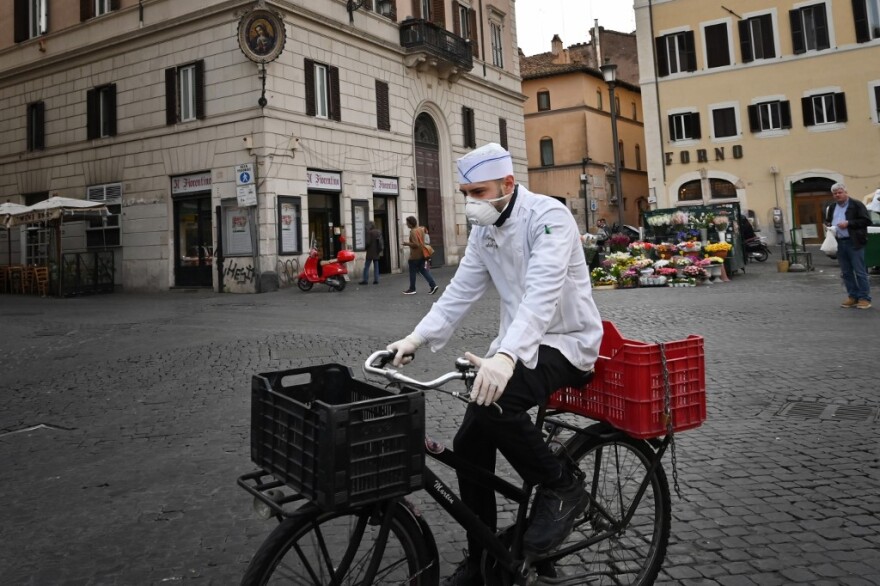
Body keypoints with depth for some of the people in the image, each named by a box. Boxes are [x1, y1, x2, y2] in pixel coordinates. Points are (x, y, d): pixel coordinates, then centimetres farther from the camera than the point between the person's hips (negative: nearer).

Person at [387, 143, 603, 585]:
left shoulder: (548, 217, -19)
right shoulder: (484, 230, 6)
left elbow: (542, 292, -33)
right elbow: (461, 291, 5)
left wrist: (506, 356, -47)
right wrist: (417, 338, -8)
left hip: (565, 341, -8)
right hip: (519, 343, 8)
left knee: (494, 402, -33)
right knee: (469, 445, 0)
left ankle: (561, 486, -7)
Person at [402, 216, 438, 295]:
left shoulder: (413, 232, -19)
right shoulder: (421, 229, 9)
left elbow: (415, 244, -25)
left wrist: (407, 243, -13)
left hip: (414, 256, -9)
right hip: (422, 254, 9)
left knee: (412, 273, 3)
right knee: (423, 271, 9)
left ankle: (412, 289, 11)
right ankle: (433, 285, -3)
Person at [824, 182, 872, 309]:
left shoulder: (856, 204, -4)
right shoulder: (831, 208, 15)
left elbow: (866, 221, -9)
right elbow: (827, 221, 29)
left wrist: (848, 223, -16)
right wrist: (828, 225, 6)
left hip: (854, 243, -6)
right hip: (839, 243, 6)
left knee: (860, 272, -3)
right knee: (846, 272, 9)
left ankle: (864, 298, 2)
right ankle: (852, 296, 18)